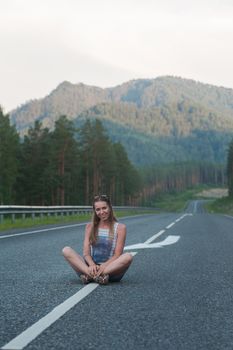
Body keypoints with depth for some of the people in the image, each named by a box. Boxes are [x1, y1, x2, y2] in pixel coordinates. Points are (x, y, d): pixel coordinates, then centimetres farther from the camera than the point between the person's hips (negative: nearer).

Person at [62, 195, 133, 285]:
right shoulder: (90, 227, 12)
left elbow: (117, 255, -4)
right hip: (92, 266, 2)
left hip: (110, 268, -2)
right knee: (66, 250, -17)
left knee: (128, 256, -33)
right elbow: (86, 253, 3)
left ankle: (89, 275, -35)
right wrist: (92, 265, -19)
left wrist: (104, 266, -23)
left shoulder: (120, 228, 4)